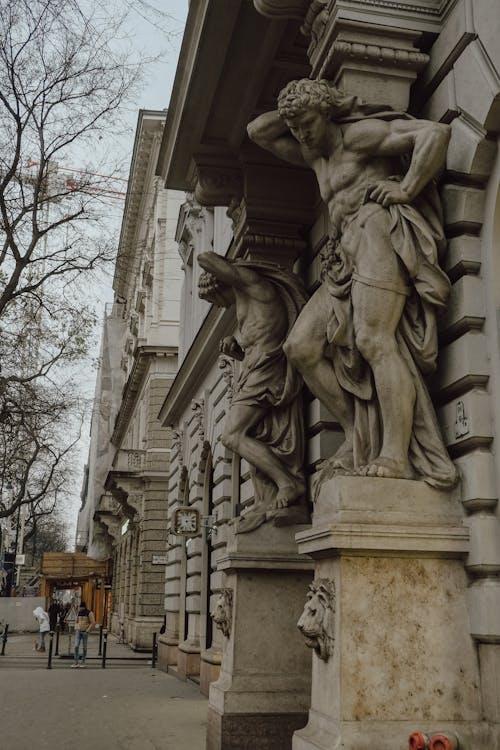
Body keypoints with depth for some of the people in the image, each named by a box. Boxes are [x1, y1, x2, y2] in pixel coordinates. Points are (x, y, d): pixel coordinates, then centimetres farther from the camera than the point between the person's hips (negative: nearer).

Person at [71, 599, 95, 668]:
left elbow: (93, 623, -12)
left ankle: (83, 662, 12)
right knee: (76, 646, -7)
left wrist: (87, 631, -17)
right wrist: (75, 630, 5)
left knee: (84, 647, 2)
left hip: (85, 632, -5)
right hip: (78, 632, 5)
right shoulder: (79, 613, 10)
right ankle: (76, 662, -4)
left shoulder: (89, 613, -9)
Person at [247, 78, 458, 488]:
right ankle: (358, 434, -4)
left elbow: (436, 132, -4)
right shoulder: (315, 156, 30)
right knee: (301, 347, -3)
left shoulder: (359, 134, 5)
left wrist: (405, 189, -9)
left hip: (379, 230, -8)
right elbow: (257, 131, 36)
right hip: (345, 257, 9)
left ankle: (395, 455, -29)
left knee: (374, 339, -25)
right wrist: (293, 112, 26)